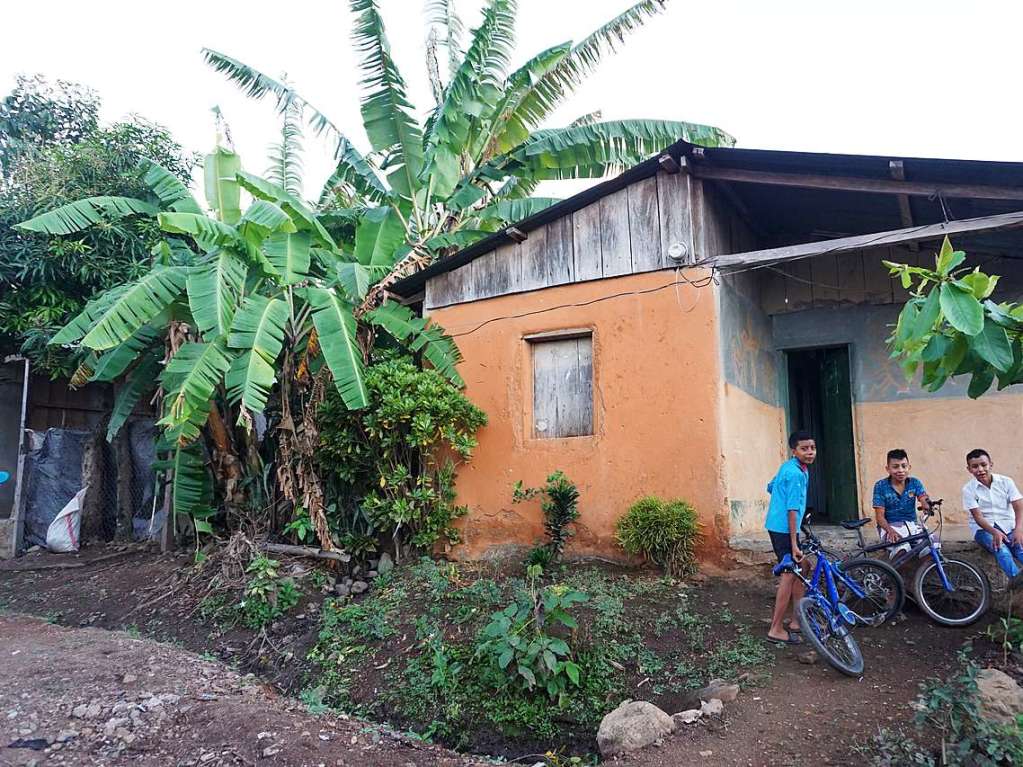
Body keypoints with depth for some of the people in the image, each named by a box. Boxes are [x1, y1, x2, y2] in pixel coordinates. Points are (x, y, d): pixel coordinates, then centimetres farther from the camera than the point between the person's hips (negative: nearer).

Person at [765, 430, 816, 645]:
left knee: (801, 569, 16)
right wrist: (794, 544, -23)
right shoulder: (796, 474, -21)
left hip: (779, 525, 10)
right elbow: (792, 510, -23)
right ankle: (776, 629, -4)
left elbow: (771, 487, 22)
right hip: (783, 528, -10)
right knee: (790, 574, -8)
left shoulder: (790, 467, 9)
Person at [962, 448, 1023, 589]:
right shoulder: (968, 489, -5)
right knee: (999, 546, -34)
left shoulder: (1006, 482, 0)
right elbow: (978, 516, -10)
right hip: (984, 528, -3)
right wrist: (994, 532, -30)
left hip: (1007, 525, 3)